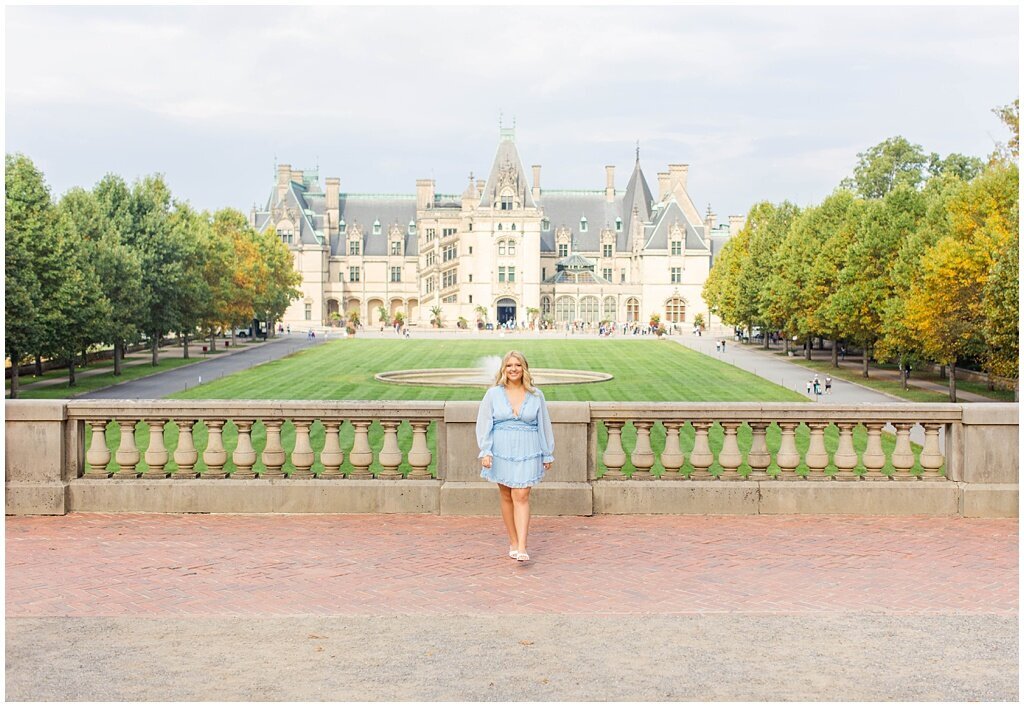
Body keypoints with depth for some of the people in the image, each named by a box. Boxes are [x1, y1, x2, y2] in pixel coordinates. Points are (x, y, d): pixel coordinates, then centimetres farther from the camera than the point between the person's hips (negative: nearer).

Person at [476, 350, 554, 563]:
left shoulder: (536, 395, 4)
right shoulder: (493, 394, 2)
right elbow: (484, 424, 1)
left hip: (526, 452, -1)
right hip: (501, 452, 1)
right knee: (506, 497, 8)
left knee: (521, 497, -9)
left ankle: (522, 547, -12)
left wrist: (548, 454, 11)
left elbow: (544, 426, 10)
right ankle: (513, 542, 20)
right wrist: (485, 452, -8)